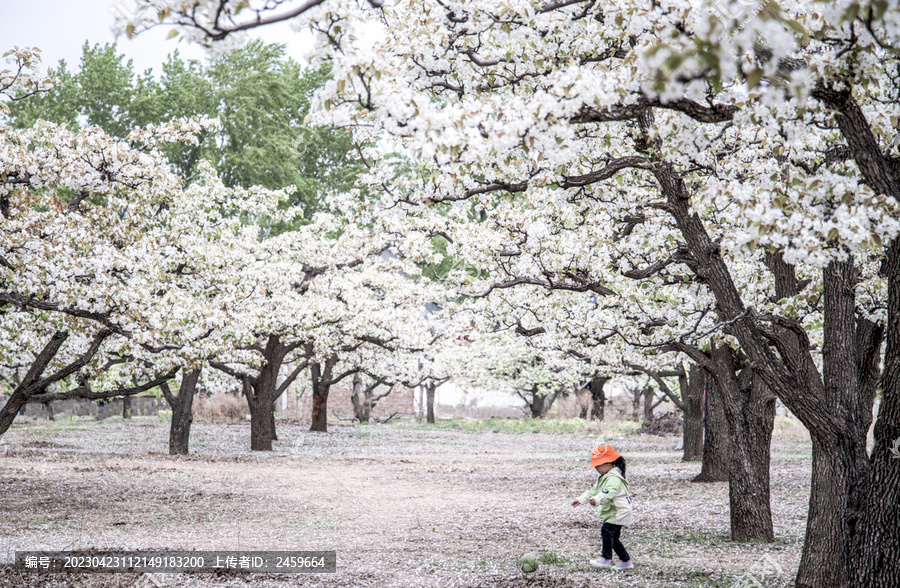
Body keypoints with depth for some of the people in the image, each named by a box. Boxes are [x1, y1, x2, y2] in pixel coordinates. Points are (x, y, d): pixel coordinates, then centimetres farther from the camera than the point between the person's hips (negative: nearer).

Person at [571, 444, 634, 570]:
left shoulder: (614, 478, -20)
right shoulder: (603, 478, 17)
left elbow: (608, 492, -38)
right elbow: (593, 491, 22)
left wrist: (597, 500, -54)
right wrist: (580, 499, 15)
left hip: (619, 512, -11)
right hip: (612, 513, 11)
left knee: (606, 530, -22)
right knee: (613, 537, 12)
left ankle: (606, 558, -19)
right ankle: (626, 560, 20)